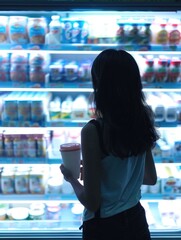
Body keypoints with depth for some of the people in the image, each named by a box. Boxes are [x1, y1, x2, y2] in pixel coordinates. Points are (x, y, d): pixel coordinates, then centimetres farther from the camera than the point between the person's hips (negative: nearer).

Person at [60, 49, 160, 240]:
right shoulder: (142, 121, -7)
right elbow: (151, 178, 7)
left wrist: (70, 177, -2)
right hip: (136, 220, 5)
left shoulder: (93, 131, -24)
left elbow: (91, 202, -19)